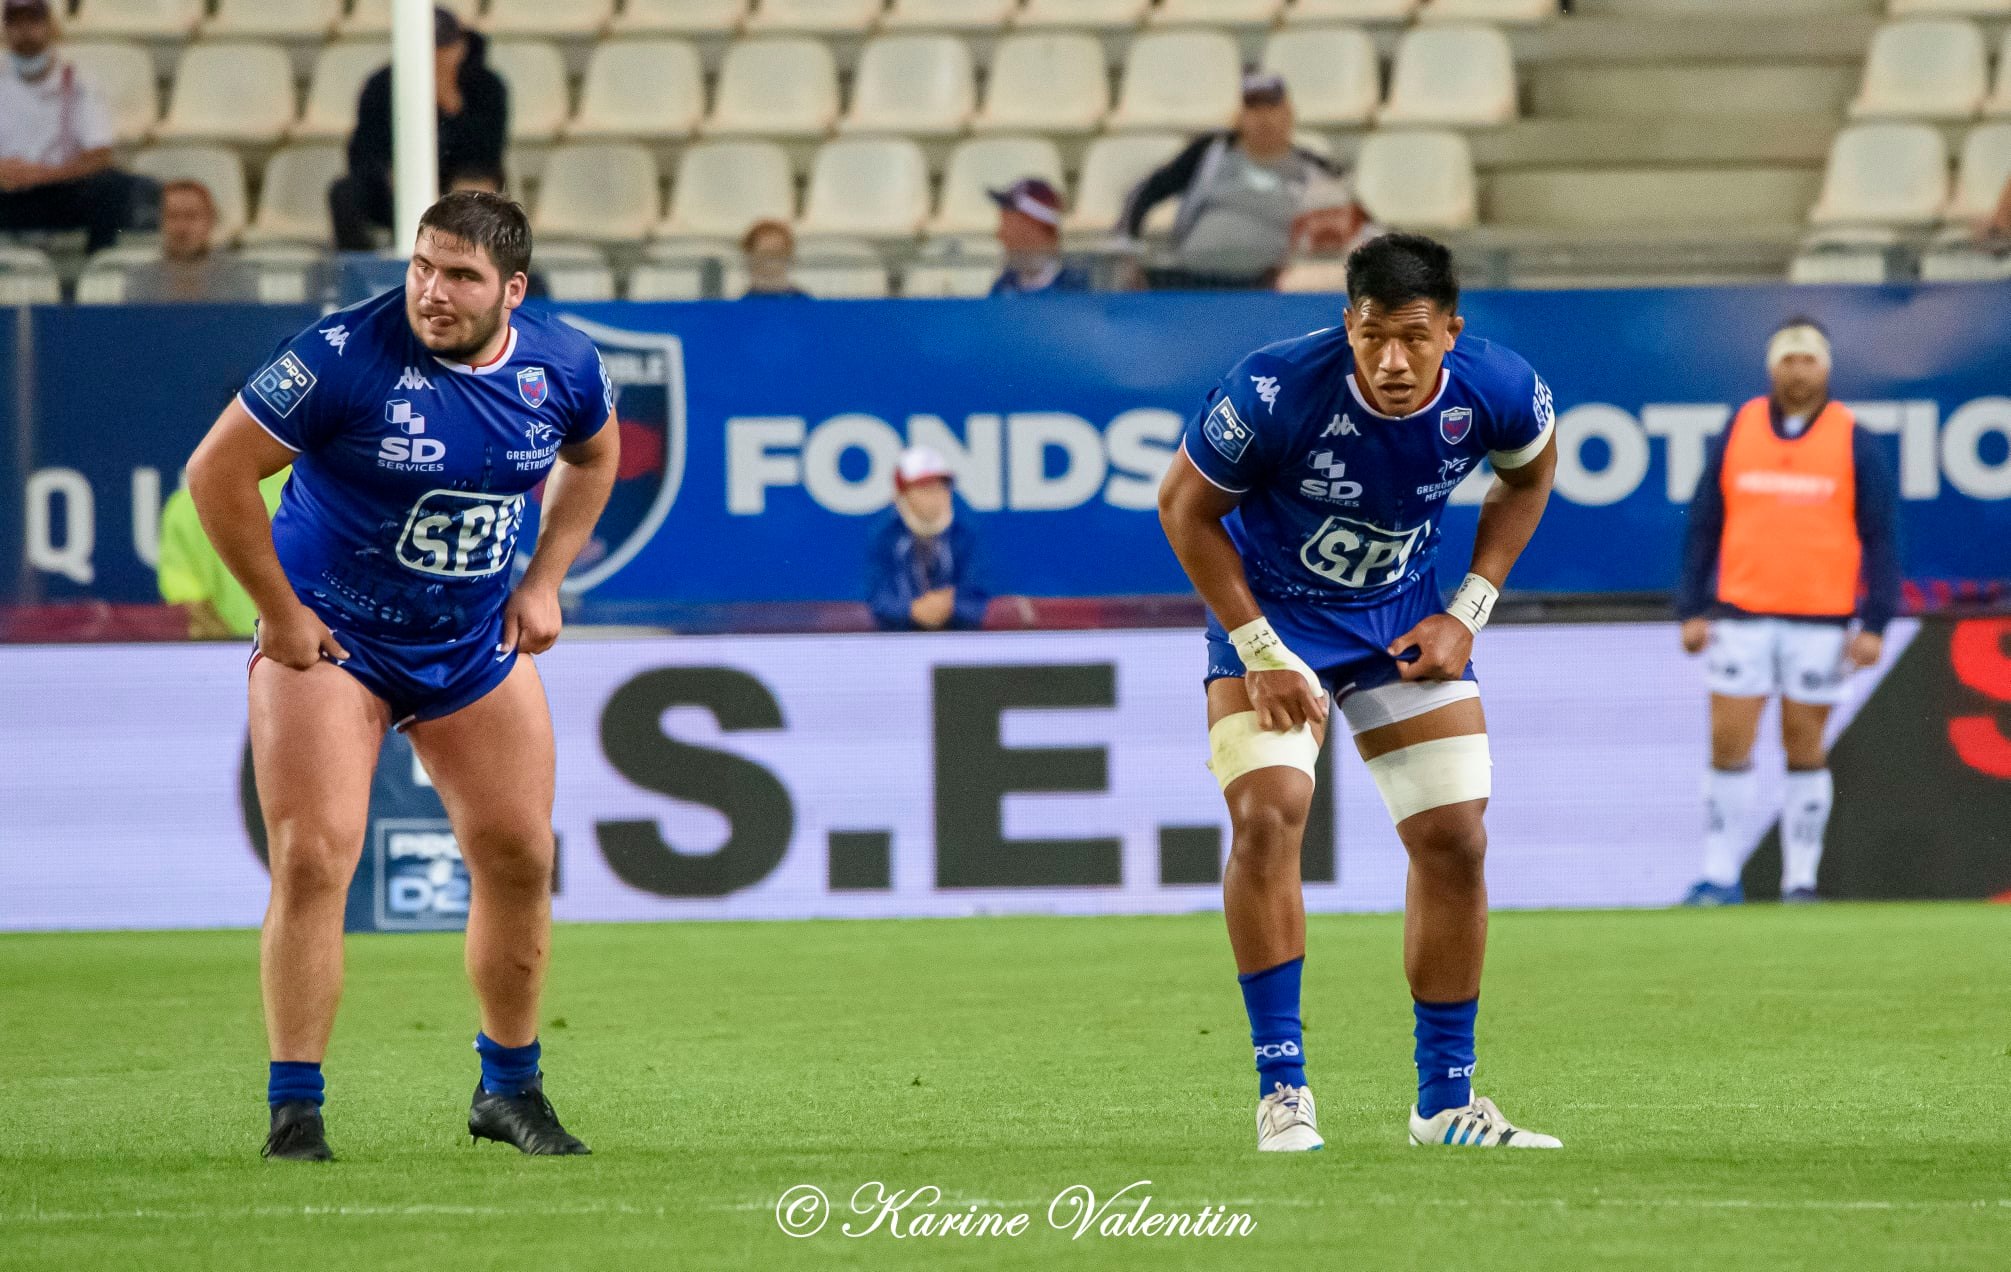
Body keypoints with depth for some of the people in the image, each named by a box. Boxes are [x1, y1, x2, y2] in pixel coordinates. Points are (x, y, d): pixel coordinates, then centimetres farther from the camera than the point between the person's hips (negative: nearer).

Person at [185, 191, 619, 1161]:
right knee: (313, 862, -14)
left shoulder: (563, 367, -8)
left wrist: (544, 581, 7)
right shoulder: (346, 355, -24)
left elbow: (593, 456, 16)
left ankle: (509, 1088, 25)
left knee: (518, 858, 6)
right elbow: (217, 474, -18)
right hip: (327, 635, -5)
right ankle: (294, 1110, -6)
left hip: (478, 643, 5)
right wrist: (279, 612, -14)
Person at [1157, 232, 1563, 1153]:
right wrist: (1259, 653, -17)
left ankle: (1446, 1100, 13)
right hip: (1270, 611, -3)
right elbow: (1186, 508, -14)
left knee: (1455, 840, -1)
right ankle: (1283, 1090, -15)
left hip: (1406, 619, 3)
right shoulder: (1273, 392, -31)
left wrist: (1468, 611, -3)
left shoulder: (1495, 393, -21)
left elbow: (1529, 473, 4)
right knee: (1267, 815, -23)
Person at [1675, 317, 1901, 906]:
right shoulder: (1737, 433, 5)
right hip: (1741, 615, 1)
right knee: (1727, 744, -4)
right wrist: (1692, 609, 2)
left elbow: (1880, 537, 1)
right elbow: (1702, 525, 9)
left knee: (1804, 748, 3)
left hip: (1819, 623, -1)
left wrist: (1874, 624, -7)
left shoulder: (1853, 442, 0)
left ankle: (1800, 880, 12)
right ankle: (1720, 876, 3)